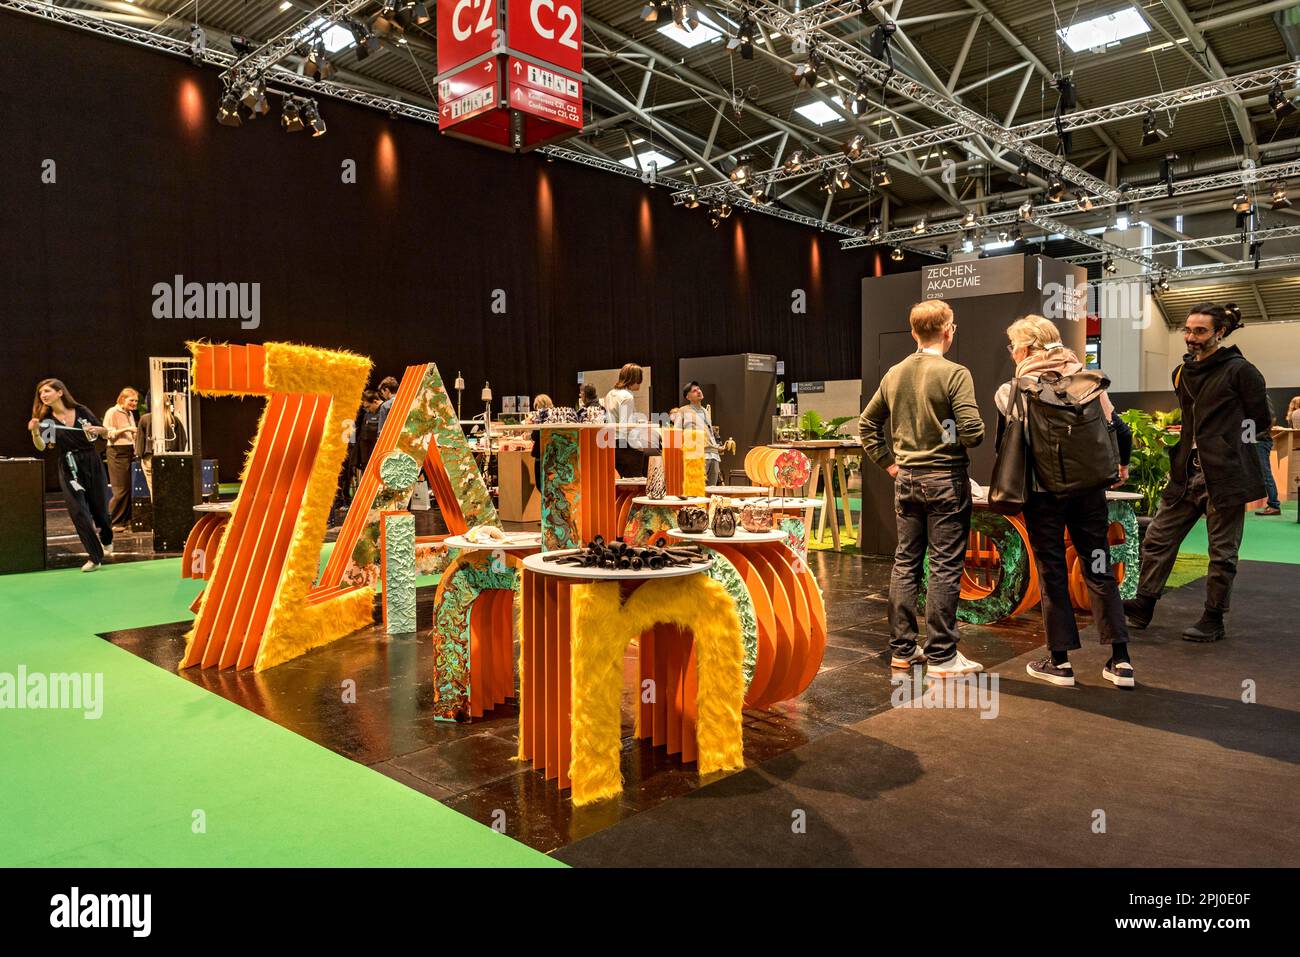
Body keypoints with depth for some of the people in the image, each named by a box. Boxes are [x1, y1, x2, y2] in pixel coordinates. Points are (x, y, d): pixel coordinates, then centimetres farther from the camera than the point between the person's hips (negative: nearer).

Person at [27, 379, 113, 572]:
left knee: (99, 508, 10)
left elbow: (106, 433, 5)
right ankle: (95, 557, -1)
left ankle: (106, 540, 41)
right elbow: (41, 447, -17)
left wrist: (96, 429, -16)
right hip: (69, 469, 0)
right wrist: (34, 432, -35)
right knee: (78, 512, -8)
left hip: (92, 463, 0)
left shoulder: (81, 411, -3)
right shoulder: (46, 420, -2)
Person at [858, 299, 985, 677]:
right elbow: (971, 432, -20)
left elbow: (866, 425, 13)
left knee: (905, 563, 11)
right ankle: (942, 656, 7)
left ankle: (902, 649, 18)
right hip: (945, 479, -6)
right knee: (945, 568, 1)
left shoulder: (893, 375, 6)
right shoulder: (954, 373, -12)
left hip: (906, 479, 6)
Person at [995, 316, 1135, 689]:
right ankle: (1120, 660, 13)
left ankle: (1060, 661, 12)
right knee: (1099, 568, 10)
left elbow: (1005, 447, -3)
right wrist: (1122, 464, 25)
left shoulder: (1012, 391, -6)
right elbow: (1116, 427, 6)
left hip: (1044, 491, -3)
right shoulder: (1089, 379, 3)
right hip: (1090, 488, 3)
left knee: (1052, 572, 6)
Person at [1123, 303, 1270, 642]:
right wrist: (1174, 436, 10)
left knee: (1222, 551, 5)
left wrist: (1224, 443, -2)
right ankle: (1143, 606, 15)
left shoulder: (1239, 370, -8)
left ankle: (1213, 620, 15)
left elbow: (1259, 420, -4)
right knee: (1157, 538, 6)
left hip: (1225, 476, -7)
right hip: (1187, 474, 7)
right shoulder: (1182, 373, 12)